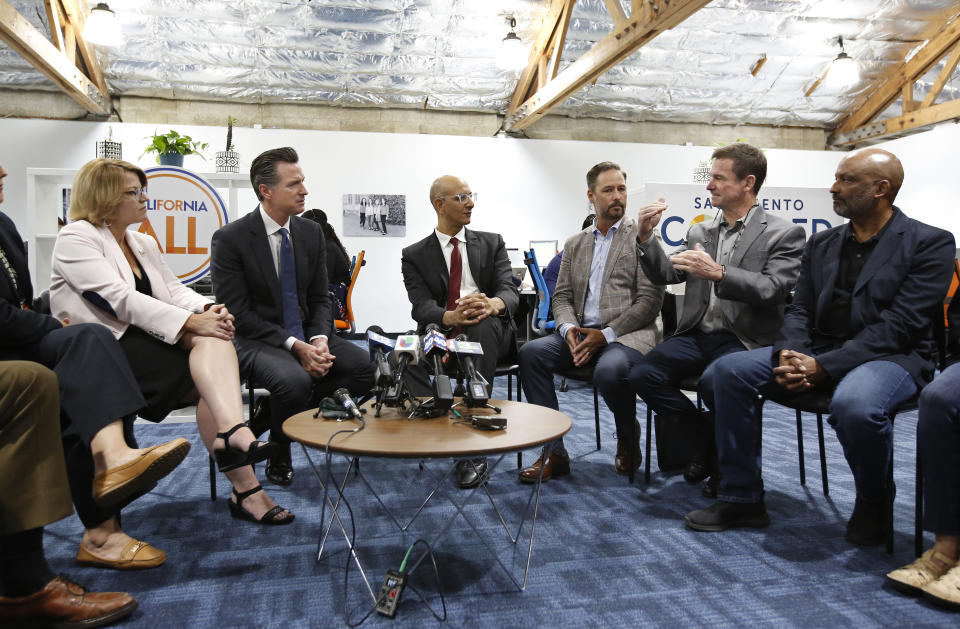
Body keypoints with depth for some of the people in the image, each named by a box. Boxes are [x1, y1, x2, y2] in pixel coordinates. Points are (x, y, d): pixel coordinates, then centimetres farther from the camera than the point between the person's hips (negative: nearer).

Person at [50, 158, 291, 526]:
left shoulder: (144, 244, 21)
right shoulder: (76, 239, -3)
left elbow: (174, 289, 9)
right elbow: (120, 299, -18)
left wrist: (207, 309, -15)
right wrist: (190, 322, -28)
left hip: (149, 343, 7)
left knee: (213, 338, -26)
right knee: (210, 378, -27)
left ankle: (232, 432, -40)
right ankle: (245, 488, -30)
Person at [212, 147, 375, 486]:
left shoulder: (312, 232, 5)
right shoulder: (229, 238, -11)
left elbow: (320, 299, 7)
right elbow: (238, 313, -13)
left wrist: (320, 339, -14)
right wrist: (294, 346, -22)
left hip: (306, 335, 6)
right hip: (256, 340, -5)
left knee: (364, 366, -19)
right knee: (295, 379, -35)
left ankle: (272, 416, 0)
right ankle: (278, 456, -2)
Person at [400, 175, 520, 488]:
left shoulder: (491, 243, 14)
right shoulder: (414, 255, 10)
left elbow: (509, 291, -2)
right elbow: (421, 306, -6)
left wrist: (492, 304, -29)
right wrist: (451, 317, -31)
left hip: (489, 333, 1)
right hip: (441, 337, 0)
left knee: (482, 324, -37)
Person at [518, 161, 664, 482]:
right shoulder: (574, 244, 19)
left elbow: (650, 300, -6)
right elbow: (562, 296, 15)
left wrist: (607, 334, -15)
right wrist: (568, 328, -8)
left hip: (626, 334, -4)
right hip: (581, 334, 5)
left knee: (609, 370, -37)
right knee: (531, 352, -21)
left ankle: (628, 438, -2)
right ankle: (554, 452, -14)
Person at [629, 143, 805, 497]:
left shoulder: (784, 234, 1)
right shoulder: (700, 232, 17)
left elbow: (772, 289, -13)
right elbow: (665, 275, 11)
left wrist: (719, 274, -26)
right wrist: (645, 238, -4)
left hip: (743, 341, -5)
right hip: (696, 335, 5)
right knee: (642, 375, -19)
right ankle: (708, 438, 5)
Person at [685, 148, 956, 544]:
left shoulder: (930, 243, -4)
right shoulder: (821, 244, 14)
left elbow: (900, 325, -15)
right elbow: (799, 310, 9)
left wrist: (824, 365, -24)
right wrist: (790, 353, -14)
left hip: (892, 355, -5)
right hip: (817, 351, 6)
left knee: (854, 405, -39)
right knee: (726, 371, -15)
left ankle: (873, 504, -5)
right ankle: (742, 498, -5)